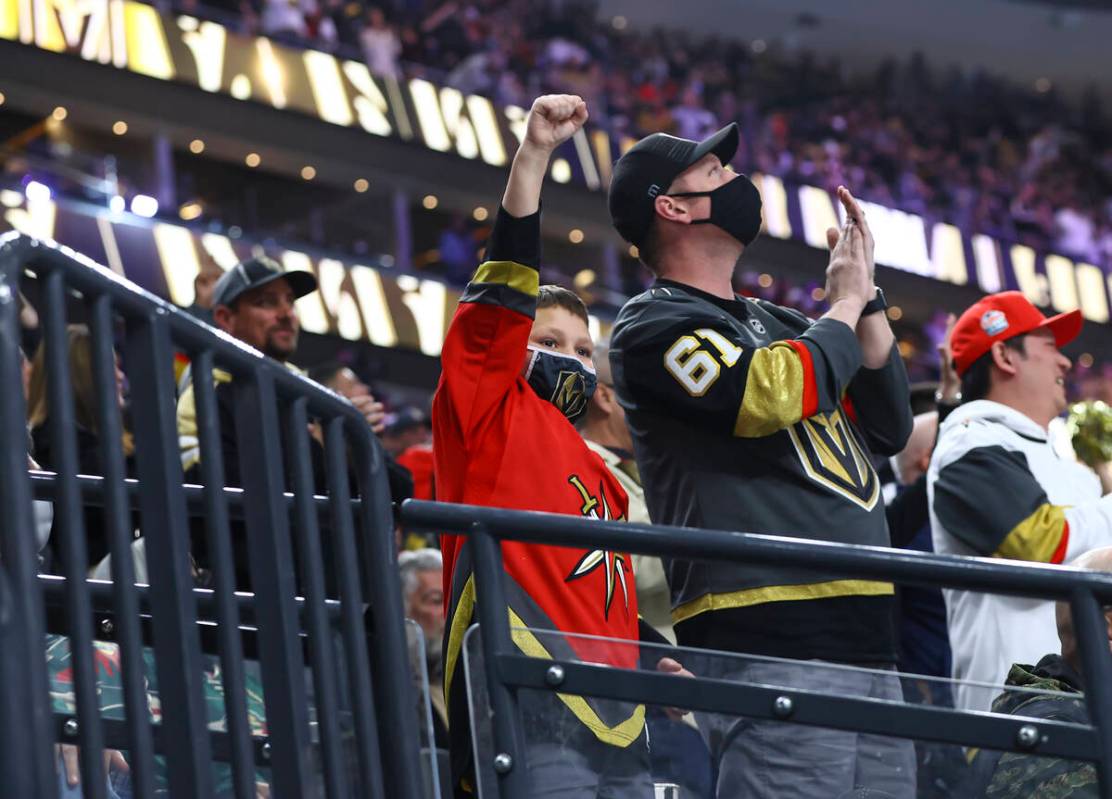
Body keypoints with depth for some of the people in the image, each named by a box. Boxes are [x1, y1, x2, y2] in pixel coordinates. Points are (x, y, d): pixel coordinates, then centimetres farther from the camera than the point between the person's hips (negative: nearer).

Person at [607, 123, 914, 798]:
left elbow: (890, 429, 21)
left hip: (868, 638, 8)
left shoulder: (780, 322, 25)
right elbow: (773, 394, -16)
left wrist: (866, 297, 12)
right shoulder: (653, 324, 0)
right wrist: (844, 304, 2)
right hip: (769, 641, -8)